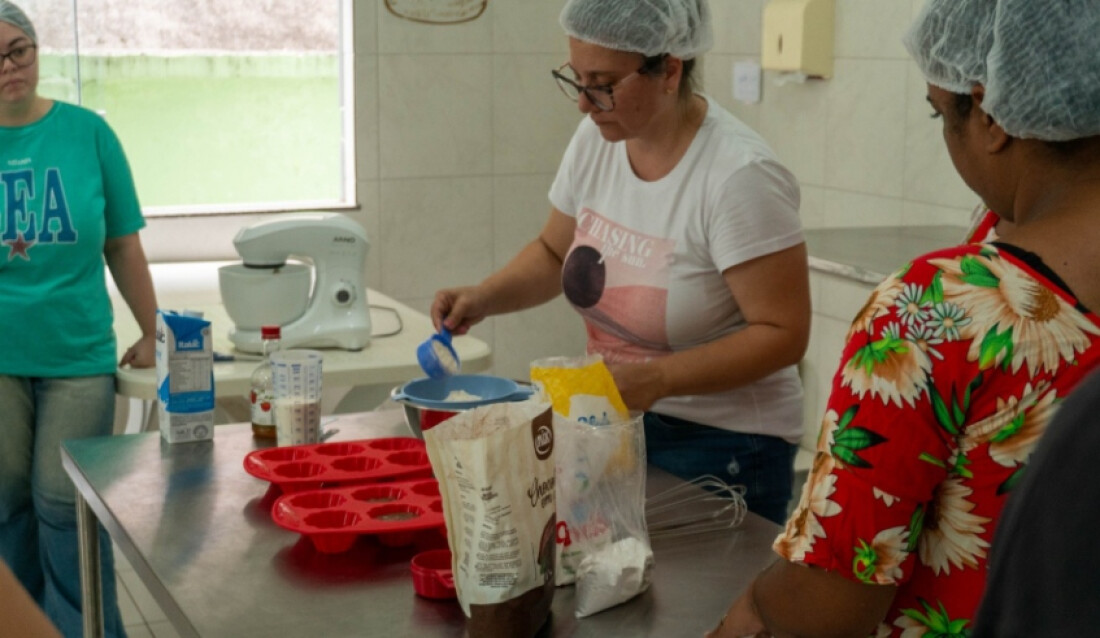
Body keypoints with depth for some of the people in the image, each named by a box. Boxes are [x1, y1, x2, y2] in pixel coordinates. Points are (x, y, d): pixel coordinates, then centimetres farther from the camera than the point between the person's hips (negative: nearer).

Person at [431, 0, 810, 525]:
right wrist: (484, 297, -4)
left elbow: (783, 334, -20)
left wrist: (657, 378, -29)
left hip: (720, 445, -6)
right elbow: (554, 253, 13)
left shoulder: (738, 176, -22)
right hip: (610, 426, 6)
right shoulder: (597, 139, -2)